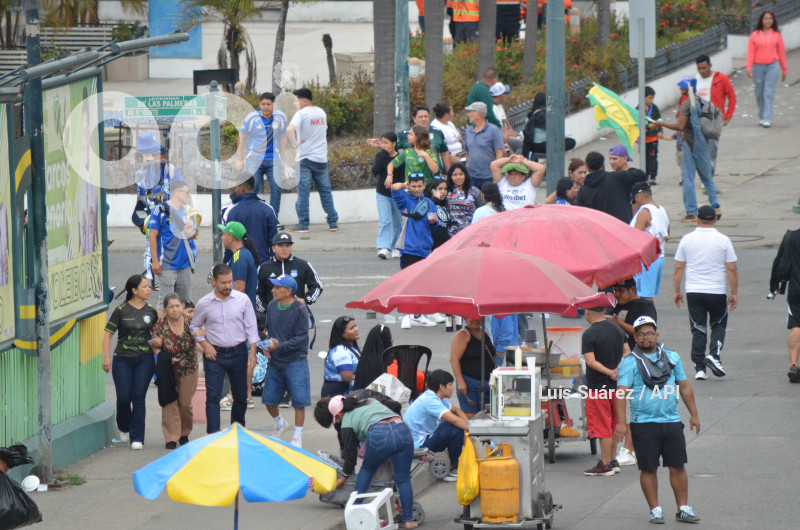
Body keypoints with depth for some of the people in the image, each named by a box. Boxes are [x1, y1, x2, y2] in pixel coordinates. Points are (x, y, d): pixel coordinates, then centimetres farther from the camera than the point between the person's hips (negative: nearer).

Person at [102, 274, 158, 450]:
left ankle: (137, 438, 0)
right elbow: (108, 333, -2)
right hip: (123, 360, -2)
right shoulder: (121, 310, -3)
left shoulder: (151, 311, 7)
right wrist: (106, 357, -10)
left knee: (139, 399, -4)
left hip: (144, 360, 2)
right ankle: (124, 428, 26)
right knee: (124, 398, -3)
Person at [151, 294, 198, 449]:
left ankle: (184, 434, 27)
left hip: (188, 369, 1)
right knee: (169, 403, -5)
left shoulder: (190, 323, -10)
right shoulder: (160, 325, -12)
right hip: (168, 370, -1)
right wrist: (166, 358, -20)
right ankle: (171, 438, 2)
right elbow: (155, 346, -4)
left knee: (185, 403, 6)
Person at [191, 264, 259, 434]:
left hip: (238, 353, 1)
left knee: (240, 396, 11)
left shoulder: (242, 300, -2)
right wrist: (205, 345, -3)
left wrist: (252, 353, -3)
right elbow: (194, 327, 11)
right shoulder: (204, 304, -4)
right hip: (214, 355, -1)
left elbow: (251, 328, 3)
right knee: (213, 397, -10)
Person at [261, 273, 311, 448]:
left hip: (295, 361, -6)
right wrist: (267, 346, -3)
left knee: (299, 401, -4)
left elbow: (300, 337, -14)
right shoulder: (272, 306, 5)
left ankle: (297, 437, 7)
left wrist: (280, 346, -23)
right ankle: (279, 424, 37)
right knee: (269, 399, 9)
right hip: (275, 361, 6)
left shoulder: (299, 309, -12)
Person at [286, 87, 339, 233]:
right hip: (321, 158, 6)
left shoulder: (301, 113, -12)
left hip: (305, 158, -6)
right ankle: (333, 222, 13)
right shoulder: (321, 113, 10)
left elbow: (290, 129, -29)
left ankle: (303, 224, -3)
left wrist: (294, 143, -14)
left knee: (303, 192, -3)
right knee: (325, 191, 11)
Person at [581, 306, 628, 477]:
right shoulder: (618, 330, 7)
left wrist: (609, 372, -18)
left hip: (598, 384, -7)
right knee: (613, 425, 17)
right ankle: (613, 461, 23)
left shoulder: (589, 335, -15)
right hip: (616, 385, 7)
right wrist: (616, 370, -4)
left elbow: (591, 361, -21)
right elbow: (627, 354, 8)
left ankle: (605, 465, 1)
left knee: (602, 426, -2)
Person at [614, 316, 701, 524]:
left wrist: (694, 414, 17)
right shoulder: (629, 362, -2)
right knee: (648, 468, 1)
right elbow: (621, 392, -9)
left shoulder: (672, 357, 12)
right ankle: (655, 510, 11)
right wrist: (621, 422, -19)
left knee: (678, 466, 3)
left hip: (672, 422, 3)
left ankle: (683, 508, 11)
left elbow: (684, 387, 19)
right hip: (644, 424, -3)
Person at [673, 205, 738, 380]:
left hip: (693, 292, 1)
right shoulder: (723, 240, -3)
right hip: (716, 292, -1)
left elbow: (678, 268, 4)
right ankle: (714, 355, -7)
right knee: (718, 324, 16)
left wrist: (676, 291, 13)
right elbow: (732, 269, -2)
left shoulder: (687, 239, 1)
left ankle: (699, 368, 3)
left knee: (698, 329, 7)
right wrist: (734, 293, 6)